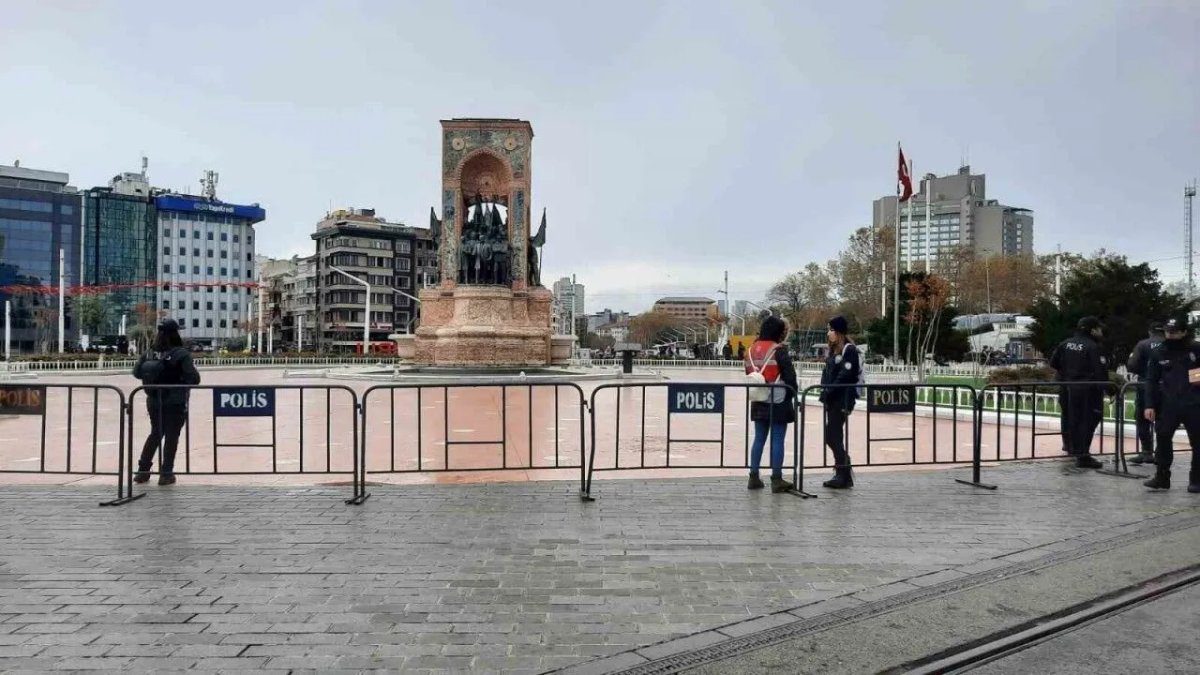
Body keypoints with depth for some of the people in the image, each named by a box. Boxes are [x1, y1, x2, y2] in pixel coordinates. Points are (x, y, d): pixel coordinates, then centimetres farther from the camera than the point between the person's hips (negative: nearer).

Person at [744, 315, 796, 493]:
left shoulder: (751, 350, 8)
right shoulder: (779, 350, -13)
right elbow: (789, 375, -13)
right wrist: (792, 394, 1)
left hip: (758, 402, 7)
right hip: (778, 402, -6)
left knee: (759, 438, 13)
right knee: (777, 440, -1)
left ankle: (754, 477, 15)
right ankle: (777, 479, 2)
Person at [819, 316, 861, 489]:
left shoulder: (849, 350, -10)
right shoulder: (833, 350, 17)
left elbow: (845, 376, -17)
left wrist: (829, 391, -16)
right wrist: (824, 392, 2)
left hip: (843, 398, -9)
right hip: (832, 399, 9)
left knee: (832, 436, -8)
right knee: (833, 437, 11)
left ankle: (843, 476, 1)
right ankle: (843, 474, 20)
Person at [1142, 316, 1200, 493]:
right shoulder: (1159, 353, 6)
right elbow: (1151, 381, 5)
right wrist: (1150, 405, -2)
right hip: (1168, 405, 2)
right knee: (1163, 439, 0)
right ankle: (1162, 477, 8)